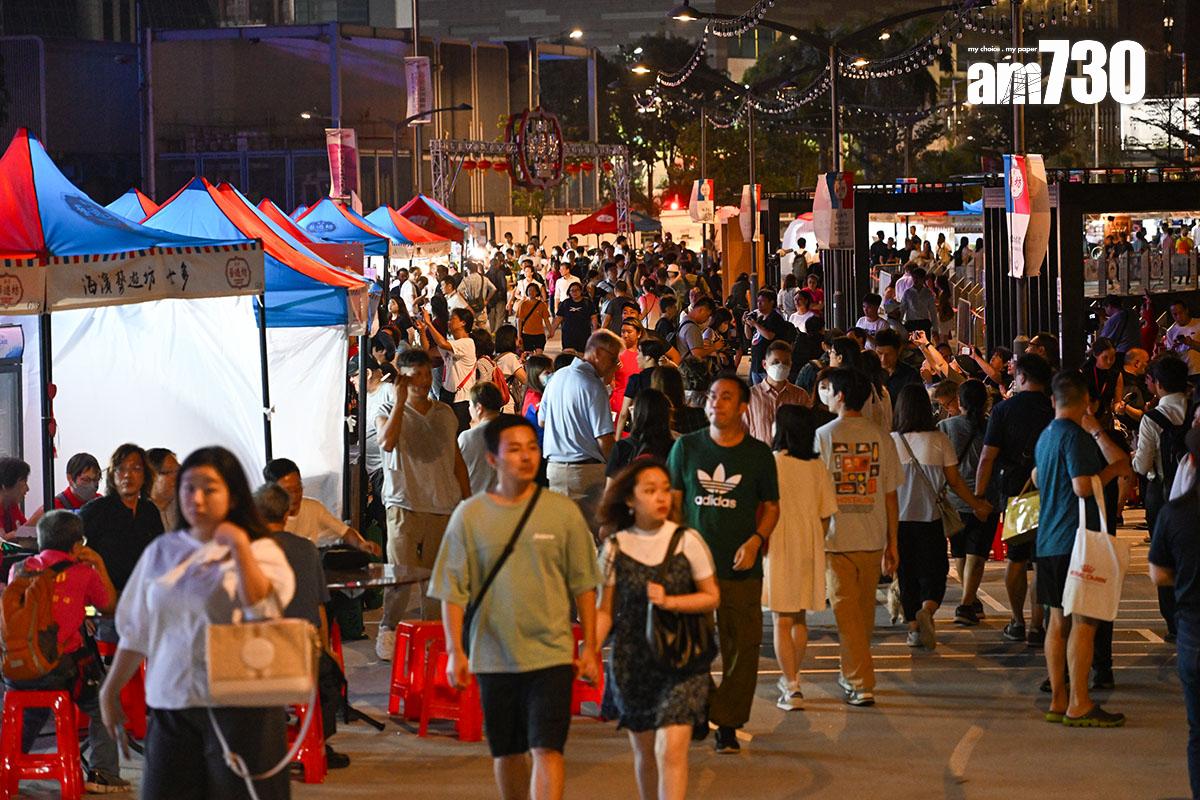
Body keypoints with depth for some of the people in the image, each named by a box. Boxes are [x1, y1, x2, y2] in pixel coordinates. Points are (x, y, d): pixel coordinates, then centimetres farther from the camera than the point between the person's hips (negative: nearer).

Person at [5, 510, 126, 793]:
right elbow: (110, 607, 15)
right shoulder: (83, 573, 1)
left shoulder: (20, 569, 10)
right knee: (102, 708, 16)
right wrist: (99, 565, 25)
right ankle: (101, 774, 8)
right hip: (61, 668, -4)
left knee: (31, 713, 30)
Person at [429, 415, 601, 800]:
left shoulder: (563, 512, 0)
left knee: (547, 748, -11)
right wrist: (455, 651, -3)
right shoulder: (469, 516, 0)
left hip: (551, 655, -1)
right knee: (506, 753, 12)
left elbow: (583, 585, 5)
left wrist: (590, 647, 4)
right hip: (493, 656, 2)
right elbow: (453, 590, 2)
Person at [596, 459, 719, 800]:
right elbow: (605, 610, 3)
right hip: (633, 663, 2)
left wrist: (669, 601, -15)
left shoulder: (687, 541, -5)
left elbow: (711, 597, 1)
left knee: (671, 747, -15)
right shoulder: (615, 548, -1)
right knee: (644, 752, 13)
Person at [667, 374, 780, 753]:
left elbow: (771, 507, 11)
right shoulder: (686, 447, 5)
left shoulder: (758, 454, 4)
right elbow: (673, 502, 10)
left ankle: (727, 723, 7)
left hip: (741, 568, 0)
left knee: (742, 648, -2)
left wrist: (756, 540, -6)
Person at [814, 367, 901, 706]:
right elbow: (891, 496, 3)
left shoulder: (824, 436, -7)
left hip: (837, 538, -3)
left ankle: (862, 685, -5)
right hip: (873, 538, 3)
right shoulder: (882, 437, 1)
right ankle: (853, 675, 31)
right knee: (864, 609, 17)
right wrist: (892, 544, 10)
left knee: (847, 612, 1)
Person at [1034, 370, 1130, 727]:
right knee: (1083, 621, -6)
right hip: (1077, 537, -9)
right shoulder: (1076, 436, -13)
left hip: (1048, 540, 9)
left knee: (1058, 620, 11)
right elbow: (1083, 486, -21)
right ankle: (1079, 705, -7)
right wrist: (1108, 471, -5)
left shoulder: (1045, 437, 15)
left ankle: (1058, 701, 14)